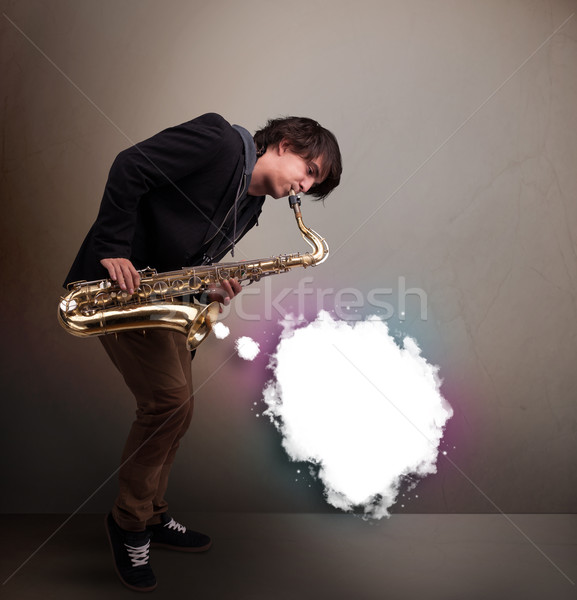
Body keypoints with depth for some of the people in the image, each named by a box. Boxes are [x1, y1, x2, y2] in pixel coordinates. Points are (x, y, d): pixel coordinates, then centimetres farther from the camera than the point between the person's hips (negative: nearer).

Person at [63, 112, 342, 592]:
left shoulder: (249, 207, 13)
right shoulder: (220, 141, -13)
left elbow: (191, 261, 13)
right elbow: (129, 166, -19)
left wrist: (210, 291, -8)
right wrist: (113, 248, -22)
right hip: (119, 280, -9)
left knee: (176, 408, 11)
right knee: (169, 400, -13)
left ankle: (151, 517, 28)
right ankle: (128, 522, 8)